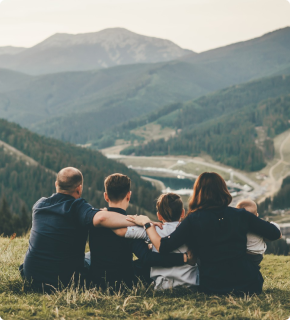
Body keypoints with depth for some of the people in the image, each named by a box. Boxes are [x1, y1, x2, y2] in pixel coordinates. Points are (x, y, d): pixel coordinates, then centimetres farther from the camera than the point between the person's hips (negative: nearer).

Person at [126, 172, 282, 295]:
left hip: (213, 287, 0)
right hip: (249, 285, 1)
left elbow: (163, 247, -8)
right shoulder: (241, 215, -1)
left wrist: (146, 223, 6)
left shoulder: (193, 220, -7)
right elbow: (276, 233, 5)